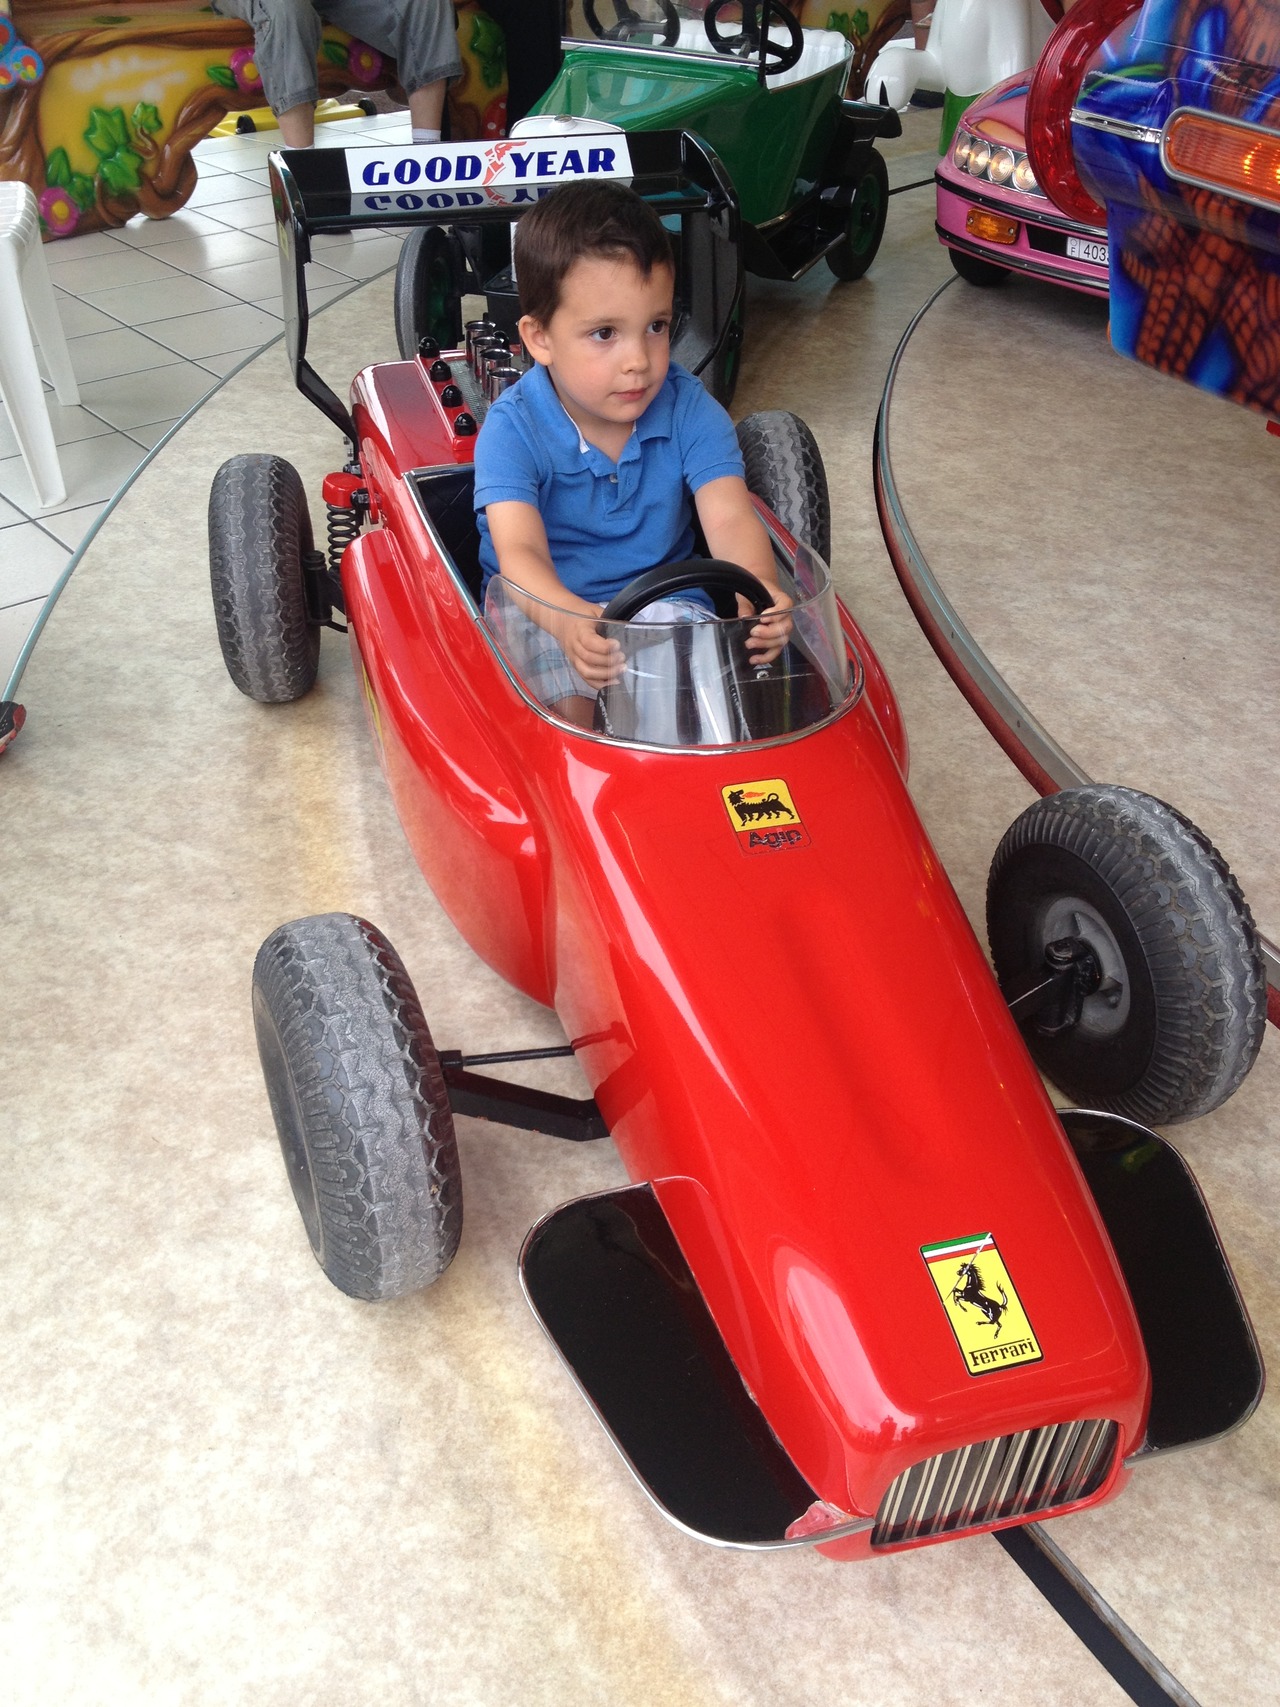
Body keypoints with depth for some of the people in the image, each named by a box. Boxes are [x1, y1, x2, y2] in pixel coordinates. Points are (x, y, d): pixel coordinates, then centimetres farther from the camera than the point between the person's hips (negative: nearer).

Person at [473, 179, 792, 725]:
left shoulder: (690, 410, -7)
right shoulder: (512, 429, -15)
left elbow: (729, 517, -19)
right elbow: (519, 551, -29)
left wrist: (758, 589, -45)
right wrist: (568, 620, -53)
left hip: (666, 598, 3)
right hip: (549, 609, -2)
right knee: (569, 700, -32)